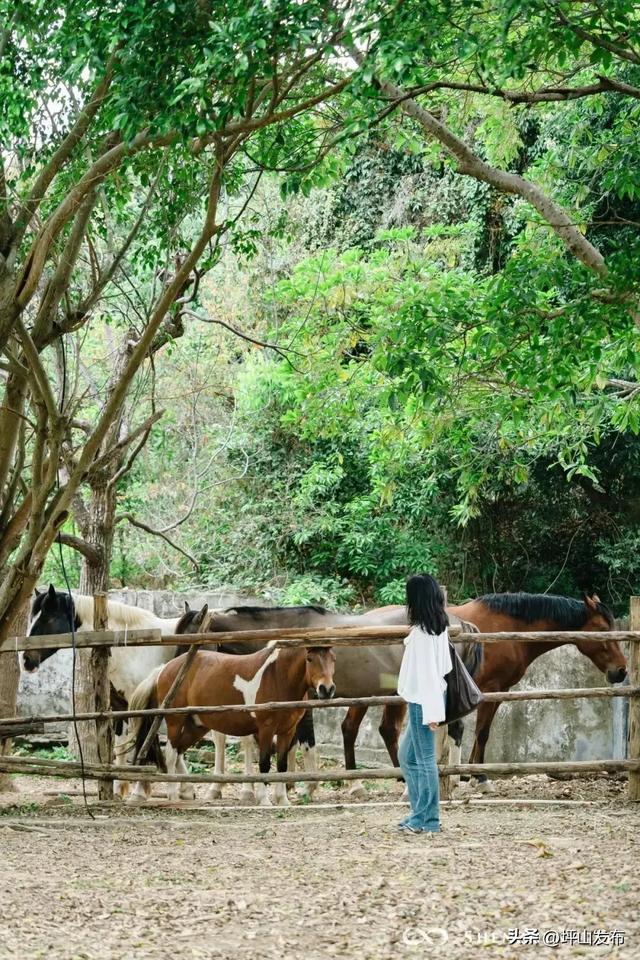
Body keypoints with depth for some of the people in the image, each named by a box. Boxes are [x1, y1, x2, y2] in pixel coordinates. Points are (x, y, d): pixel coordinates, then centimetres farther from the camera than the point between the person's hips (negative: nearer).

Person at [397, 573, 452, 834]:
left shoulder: (421, 633, -19)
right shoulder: (439, 627, 7)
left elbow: (427, 672, -20)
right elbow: (444, 666, 13)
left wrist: (431, 711, -20)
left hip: (422, 702, -9)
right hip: (428, 700, 9)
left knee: (424, 759, -2)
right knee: (408, 757, 18)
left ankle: (427, 820, 3)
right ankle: (420, 814, 21)